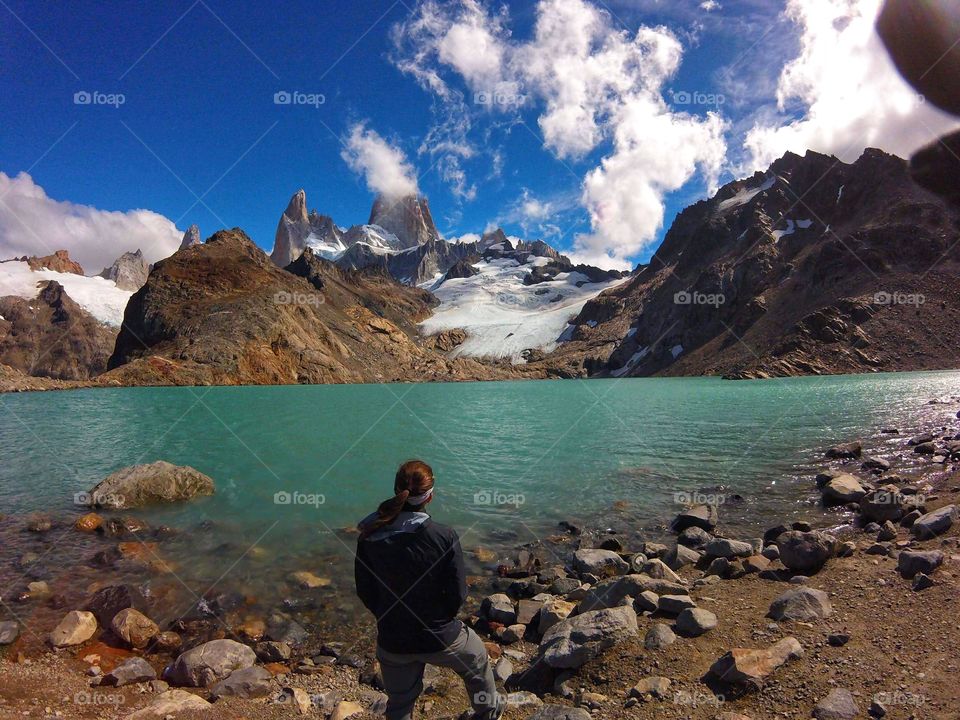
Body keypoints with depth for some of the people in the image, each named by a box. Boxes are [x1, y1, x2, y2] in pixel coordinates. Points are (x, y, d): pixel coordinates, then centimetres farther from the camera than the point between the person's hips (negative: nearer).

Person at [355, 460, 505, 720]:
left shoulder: (369, 537, -16)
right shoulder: (444, 537, -25)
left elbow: (364, 591, -4)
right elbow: (458, 593, -17)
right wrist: (441, 619, 4)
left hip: (392, 642, 2)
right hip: (440, 639, -1)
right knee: (477, 660, 31)